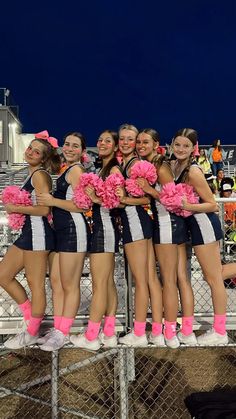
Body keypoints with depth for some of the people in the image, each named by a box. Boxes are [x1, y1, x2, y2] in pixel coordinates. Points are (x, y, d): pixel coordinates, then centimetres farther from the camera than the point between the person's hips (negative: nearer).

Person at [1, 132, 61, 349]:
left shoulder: (40, 175, -10)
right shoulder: (33, 175, 18)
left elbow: (44, 209, -19)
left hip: (38, 232, -10)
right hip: (28, 232, 11)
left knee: (36, 284, 0)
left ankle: (32, 333, 14)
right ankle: (32, 318, 24)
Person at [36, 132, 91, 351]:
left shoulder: (76, 169, -8)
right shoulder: (67, 170, 20)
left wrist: (53, 201, -14)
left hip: (73, 230, -10)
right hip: (60, 230, 10)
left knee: (69, 285, 0)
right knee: (56, 282, 12)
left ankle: (63, 333, 10)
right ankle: (57, 329, 21)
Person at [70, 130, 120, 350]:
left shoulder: (114, 169, -9)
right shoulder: (102, 169, 19)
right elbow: (98, 196, 13)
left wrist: (96, 198, -27)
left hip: (105, 227, -10)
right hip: (100, 226, 10)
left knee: (99, 283, -5)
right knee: (108, 282, 10)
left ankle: (91, 337, 3)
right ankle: (109, 334, 18)